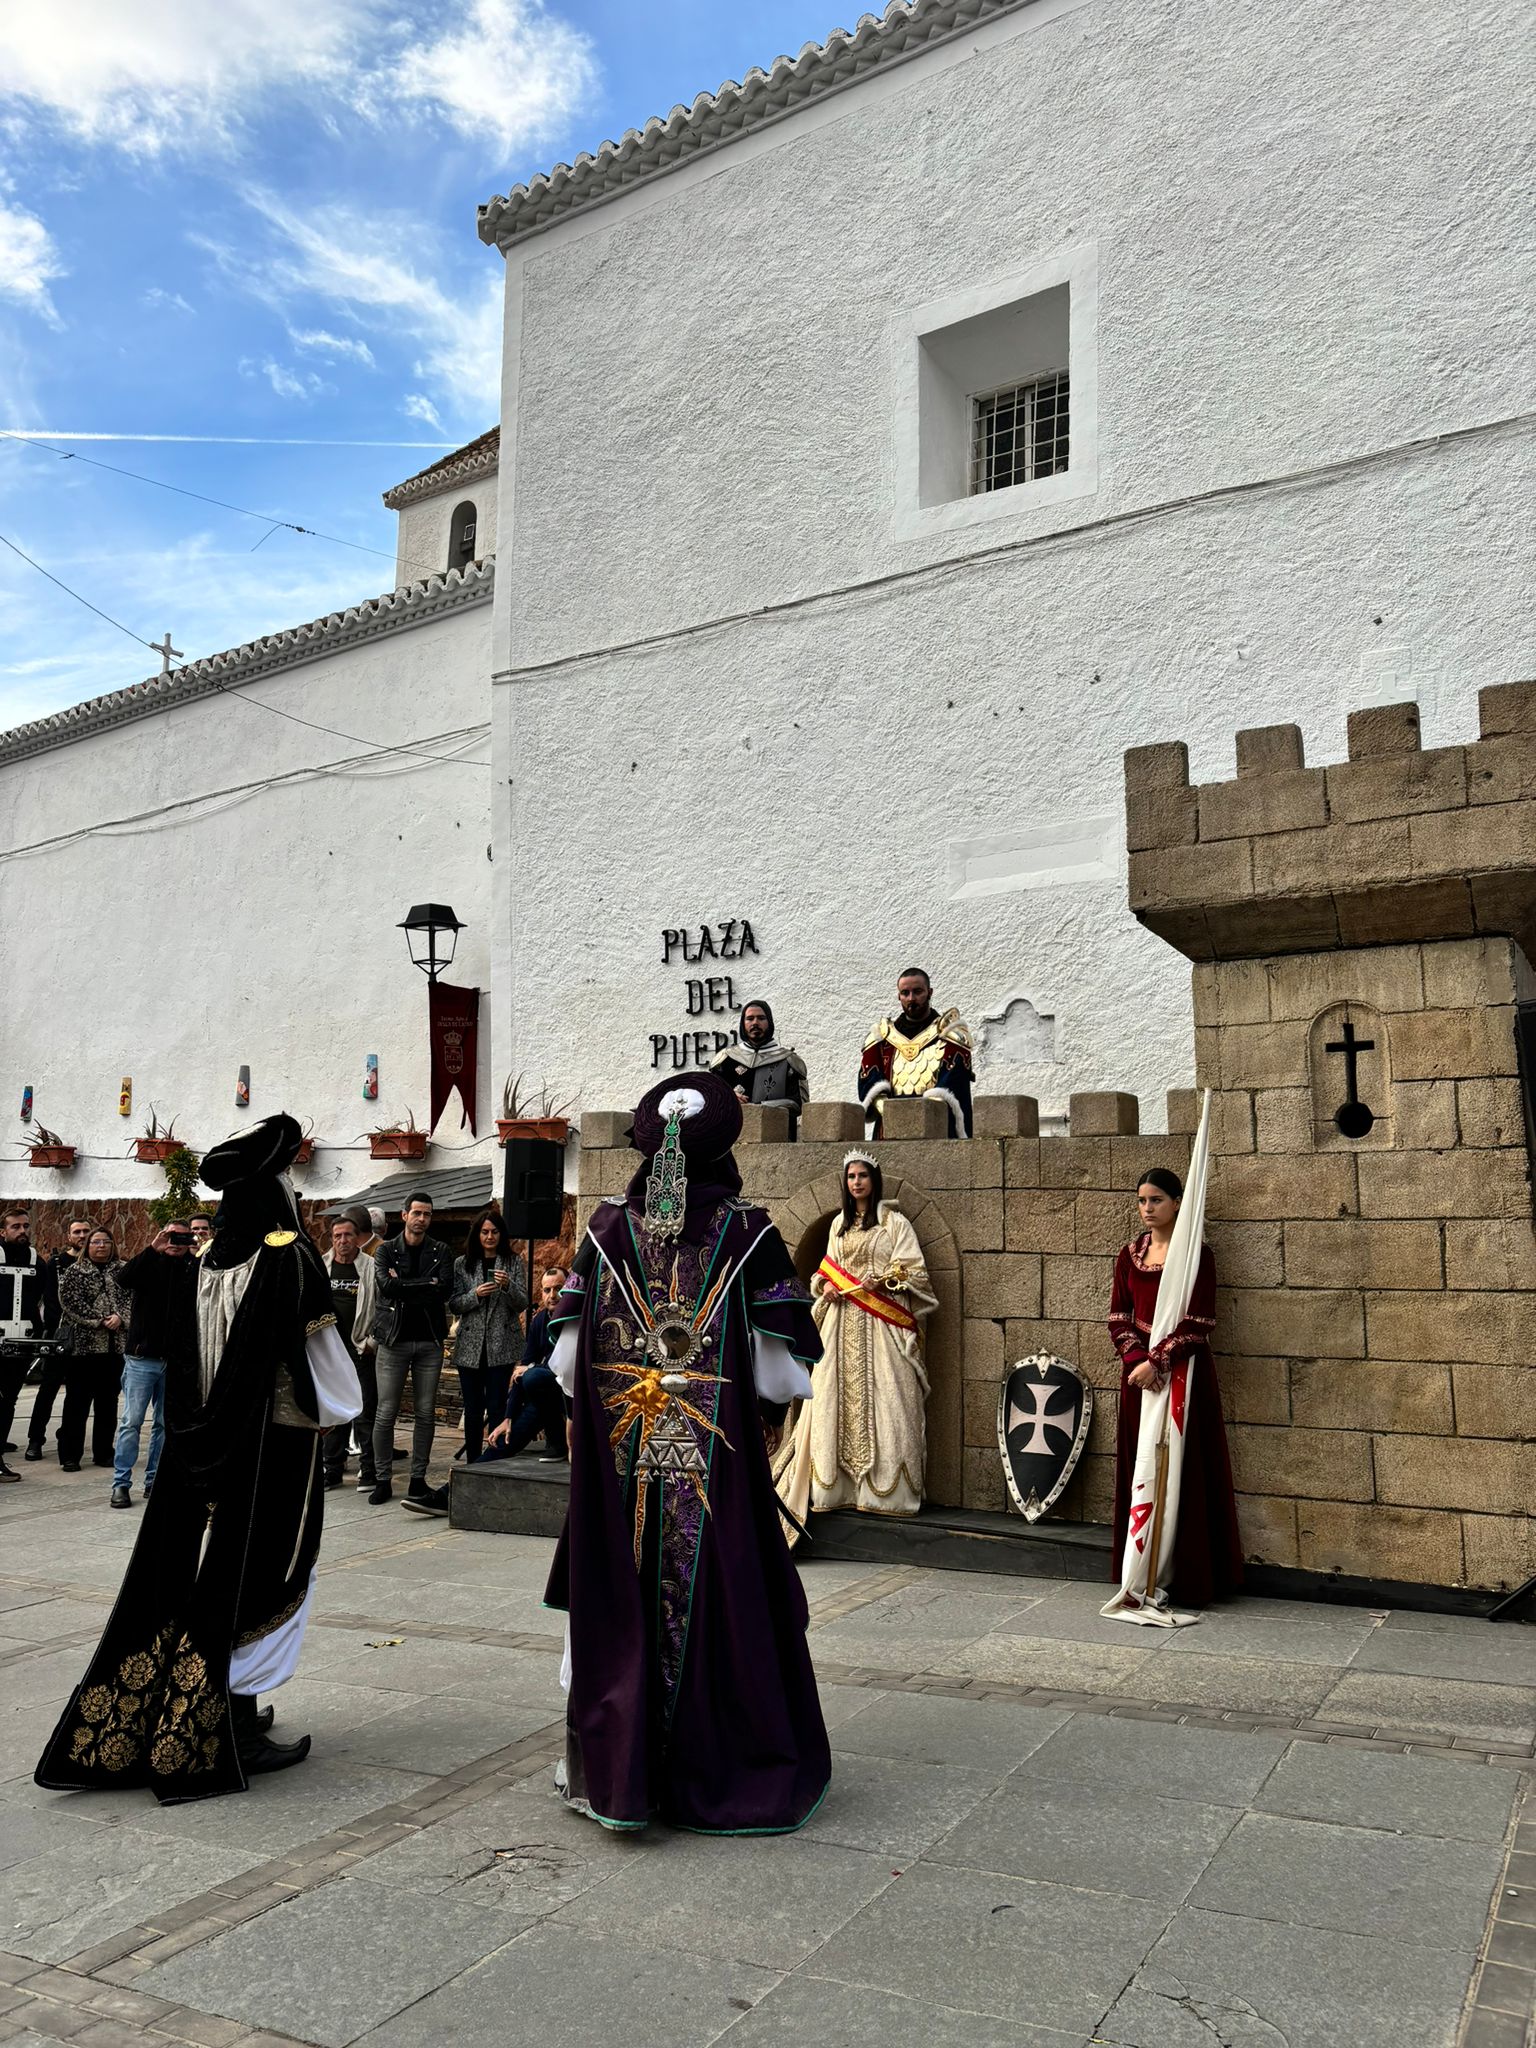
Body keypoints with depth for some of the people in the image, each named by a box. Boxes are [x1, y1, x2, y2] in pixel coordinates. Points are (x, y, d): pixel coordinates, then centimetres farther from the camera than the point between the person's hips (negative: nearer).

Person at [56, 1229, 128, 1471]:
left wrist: (120, 1317, -14)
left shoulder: (123, 1271, 11)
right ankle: (70, 1455, 6)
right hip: (83, 1344, -3)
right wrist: (98, 1321, -12)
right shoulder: (76, 1272, 4)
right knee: (77, 1401, 0)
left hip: (115, 1346, 3)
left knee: (108, 1401, 8)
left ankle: (103, 1452, 16)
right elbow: (69, 1301, -7)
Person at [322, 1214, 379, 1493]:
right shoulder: (321, 1267, 7)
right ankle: (333, 1470, 20)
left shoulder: (371, 1268, -2)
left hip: (361, 1350, -3)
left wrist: (372, 1341, -6)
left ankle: (368, 1472, 5)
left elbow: (383, 1308, 0)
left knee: (366, 1412, -2)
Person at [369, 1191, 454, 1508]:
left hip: (429, 1341, 2)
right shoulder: (386, 1250, 5)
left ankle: (418, 1478, 13)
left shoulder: (440, 1251, 8)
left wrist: (404, 1285, -10)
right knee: (386, 1413, -1)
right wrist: (426, 1285, -9)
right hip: (394, 1339, -2)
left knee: (426, 1413, 4)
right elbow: (387, 1286, -13)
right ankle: (382, 1479, 8)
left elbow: (446, 1289, -9)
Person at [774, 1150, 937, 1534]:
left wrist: (882, 1279, -17)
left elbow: (913, 1271, -2)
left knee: (882, 1398, -8)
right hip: (842, 1321, 5)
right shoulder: (839, 1223, 18)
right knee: (838, 1397, 1)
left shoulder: (894, 1222, 3)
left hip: (881, 1325, -5)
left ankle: (884, 1488, -6)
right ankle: (838, 1486, 4)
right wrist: (825, 1286, 2)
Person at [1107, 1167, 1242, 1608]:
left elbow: (1197, 1323, -13)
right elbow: (1119, 1317, 6)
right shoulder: (1130, 1254, 9)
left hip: (1183, 1372, -5)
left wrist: (1157, 1362, -19)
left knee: (1185, 1470, -2)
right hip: (1139, 1371, 5)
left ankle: (1189, 1579, 7)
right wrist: (1136, 1359, -10)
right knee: (1140, 1469, 9)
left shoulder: (1195, 1254, -7)